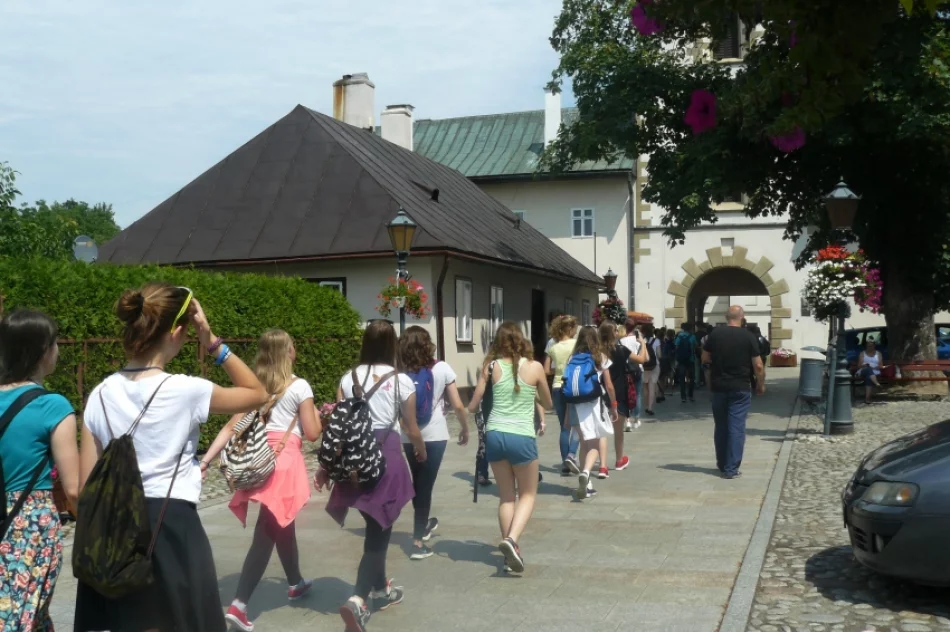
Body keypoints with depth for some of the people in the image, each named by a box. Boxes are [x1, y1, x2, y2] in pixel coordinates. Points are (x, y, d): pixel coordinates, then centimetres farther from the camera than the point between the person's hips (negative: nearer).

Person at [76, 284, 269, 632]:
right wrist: (212, 342, -5)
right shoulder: (186, 390, -13)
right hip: (172, 525, -5)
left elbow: (87, 485, 5)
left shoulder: (100, 395, 1)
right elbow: (257, 394, 2)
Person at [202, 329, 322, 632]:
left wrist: (206, 459, 1)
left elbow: (230, 428, 3)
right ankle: (238, 605, -11)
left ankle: (296, 583, 40)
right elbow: (312, 434, -4)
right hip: (285, 461, -6)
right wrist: (315, 414, 16)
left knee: (283, 524, 22)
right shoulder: (299, 386, -4)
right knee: (266, 534, -4)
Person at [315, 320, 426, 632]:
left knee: (375, 526, 21)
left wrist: (326, 465, 6)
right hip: (386, 455, -4)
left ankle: (381, 588, 36)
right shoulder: (401, 381, -4)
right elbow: (412, 430, 2)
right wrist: (421, 450, 23)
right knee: (379, 528, 2)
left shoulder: (348, 378, 3)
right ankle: (358, 599, -14)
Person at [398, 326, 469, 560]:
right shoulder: (441, 369, -5)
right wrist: (465, 428, 9)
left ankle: (423, 525, 41)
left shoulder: (399, 372, -3)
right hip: (434, 435, -2)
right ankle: (418, 541, 4)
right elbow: (457, 405, -5)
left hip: (408, 436, 2)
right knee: (425, 484, 4)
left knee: (418, 482, 22)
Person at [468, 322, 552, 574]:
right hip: (521, 437, -2)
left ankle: (511, 552, 14)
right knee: (528, 495, 12)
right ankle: (511, 539, -10)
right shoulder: (535, 367, -2)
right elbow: (548, 403, 13)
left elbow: (473, 406, 4)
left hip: (494, 435, 2)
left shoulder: (492, 367, 1)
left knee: (506, 496, 15)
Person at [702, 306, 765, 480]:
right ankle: (731, 469, -1)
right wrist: (761, 384, 9)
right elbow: (758, 366, -6)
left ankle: (722, 464, 25)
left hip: (719, 387, 3)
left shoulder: (715, 334, -2)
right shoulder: (748, 337, -7)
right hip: (740, 388, -3)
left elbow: (705, 358, 7)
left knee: (721, 426, 15)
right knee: (736, 427, 0)